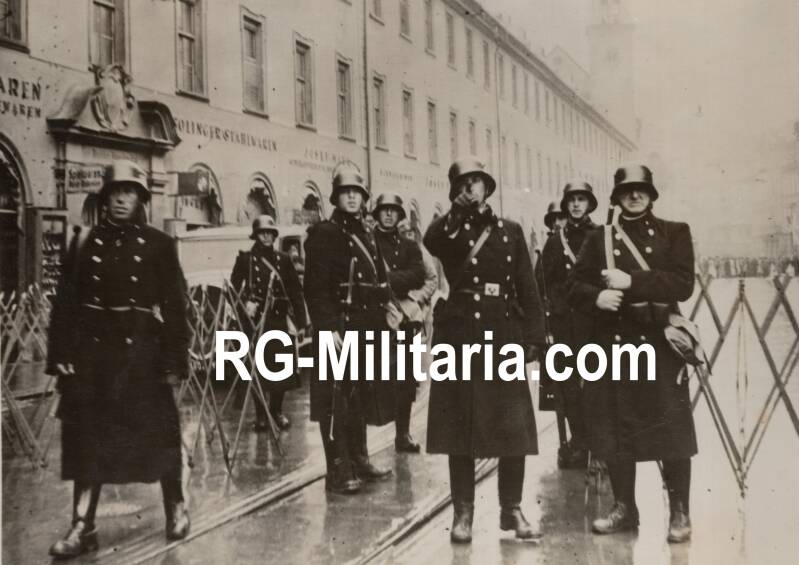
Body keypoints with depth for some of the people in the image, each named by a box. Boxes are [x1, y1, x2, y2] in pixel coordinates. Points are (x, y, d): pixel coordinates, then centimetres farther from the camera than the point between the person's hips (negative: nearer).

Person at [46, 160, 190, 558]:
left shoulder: (159, 244, 1)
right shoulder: (85, 241, 7)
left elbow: (175, 305, -2)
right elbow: (65, 301, 4)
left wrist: (174, 362, -7)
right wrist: (61, 355, -3)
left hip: (141, 350, -2)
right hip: (91, 349, 2)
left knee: (157, 432, 7)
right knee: (86, 438, 2)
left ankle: (176, 509, 28)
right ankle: (82, 527, 9)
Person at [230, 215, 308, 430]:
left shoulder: (283, 259, 10)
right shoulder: (245, 259, 4)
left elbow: (296, 291, 7)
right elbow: (234, 287, 2)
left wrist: (301, 321, 0)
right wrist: (244, 303, -16)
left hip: (278, 318, 2)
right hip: (254, 318, -2)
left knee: (280, 365, -1)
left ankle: (277, 410, 18)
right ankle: (260, 414, 11)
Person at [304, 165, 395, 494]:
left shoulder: (366, 236, 17)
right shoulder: (323, 234, -7)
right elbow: (316, 287, -15)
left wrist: (384, 316, 12)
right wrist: (328, 327, -22)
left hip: (367, 328, 8)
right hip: (339, 327, -8)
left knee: (361, 396, 16)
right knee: (337, 400, -5)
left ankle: (359, 460, 27)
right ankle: (338, 472, 0)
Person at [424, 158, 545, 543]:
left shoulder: (510, 231, 11)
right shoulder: (449, 231, 7)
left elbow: (527, 288, 6)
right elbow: (430, 242, -19)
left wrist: (533, 336, -2)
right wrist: (456, 213, -28)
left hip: (504, 335, 2)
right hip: (459, 337, -1)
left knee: (514, 427, 1)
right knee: (460, 426, 2)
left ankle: (512, 510, 15)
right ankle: (463, 512, 12)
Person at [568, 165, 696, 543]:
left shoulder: (675, 233, 5)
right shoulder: (599, 238, 10)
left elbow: (683, 284, -8)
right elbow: (575, 287, 7)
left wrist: (631, 282, -16)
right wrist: (597, 297, -15)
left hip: (660, 343, -2)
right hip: (614, 344, 2)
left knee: (672, 431, -1)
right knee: (615, 430, 7)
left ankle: (679, 513, 12)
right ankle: (624, 508, 21)